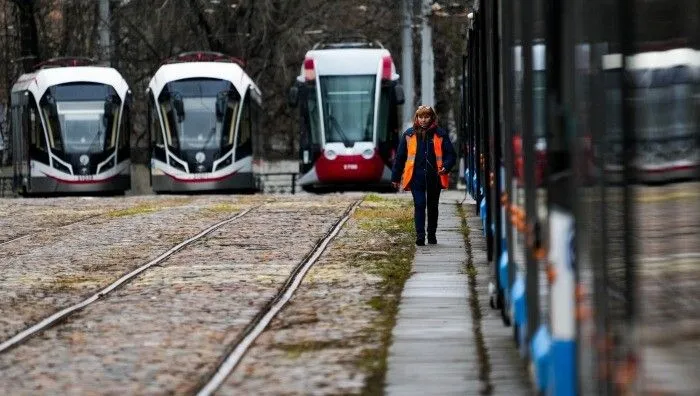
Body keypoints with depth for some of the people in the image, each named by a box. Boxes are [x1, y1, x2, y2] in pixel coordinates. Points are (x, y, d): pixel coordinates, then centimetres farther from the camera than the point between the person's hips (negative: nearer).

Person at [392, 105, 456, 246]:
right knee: (419, 205, -11)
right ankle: (420, 235, -12)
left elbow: (450, 154, 4)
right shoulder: (409, 135, 3)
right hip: (416, 177, -1)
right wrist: (395, 177, 8)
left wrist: (446, 167, -17)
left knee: (433, 206, 12)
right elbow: (400, 156, 8)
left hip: (434, 177, 1)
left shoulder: (440, 134, 2)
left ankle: (432, 235, 24)